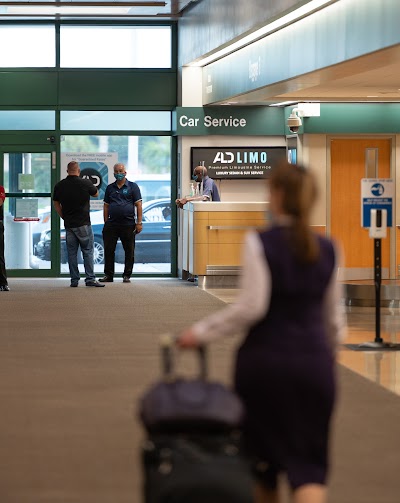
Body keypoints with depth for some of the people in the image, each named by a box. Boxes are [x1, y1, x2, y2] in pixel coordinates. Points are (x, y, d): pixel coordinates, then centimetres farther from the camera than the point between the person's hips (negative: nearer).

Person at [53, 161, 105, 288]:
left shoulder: (59, 186, 2)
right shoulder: (85, 183, -9)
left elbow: (56, 204, 12)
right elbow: (96, 194, 10)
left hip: (68, 224, 3)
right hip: (83, 223, -3)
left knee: (71, 252, 8)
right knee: (88, 251, 2)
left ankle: (74, 280, 8)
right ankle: (90, 279, -2)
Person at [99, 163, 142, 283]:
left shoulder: (132, 187, 4)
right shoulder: (110, 188, 15)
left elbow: (138, 205, 0)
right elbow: (106, 206, 16)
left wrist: (139, 222, -7)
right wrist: (106, 223, 9)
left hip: (128, 224, -3)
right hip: (112, 224, 3)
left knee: (129, 251, 2)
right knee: (108, 250, 2)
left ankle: (127, 275, 10)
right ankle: (108, 275, 10)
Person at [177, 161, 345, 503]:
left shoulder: (260, 243, -8)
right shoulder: (327, 250, 6)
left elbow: (251, 307, -15)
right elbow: (334, 316, 12)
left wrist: (202, 332, -6)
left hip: (265, 359, -3)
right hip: (315, 363, 3)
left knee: (263, 458, 16)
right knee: (309, 462, 2)